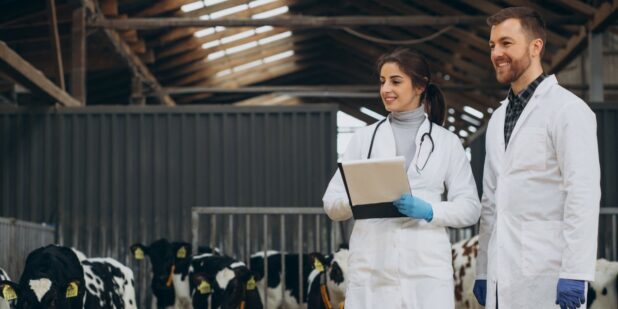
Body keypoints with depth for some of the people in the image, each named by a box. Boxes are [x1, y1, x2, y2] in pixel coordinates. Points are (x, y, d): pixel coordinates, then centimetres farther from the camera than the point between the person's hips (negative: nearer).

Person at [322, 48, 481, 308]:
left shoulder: (447, 142, 10)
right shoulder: (364, 137, 12)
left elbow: (470, 208, 5)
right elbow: (331, 202, 8)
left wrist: (428, 211, -14)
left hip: (427, 269, -1)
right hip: (371, 270, 1)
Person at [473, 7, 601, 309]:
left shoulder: (567, 109, -5)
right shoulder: (498, 118, 18)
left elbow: (583, 193, -13)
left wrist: (574, 274, -19)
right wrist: (482, 270, 15)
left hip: (547, 276, -7)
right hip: (503, 278, 7)